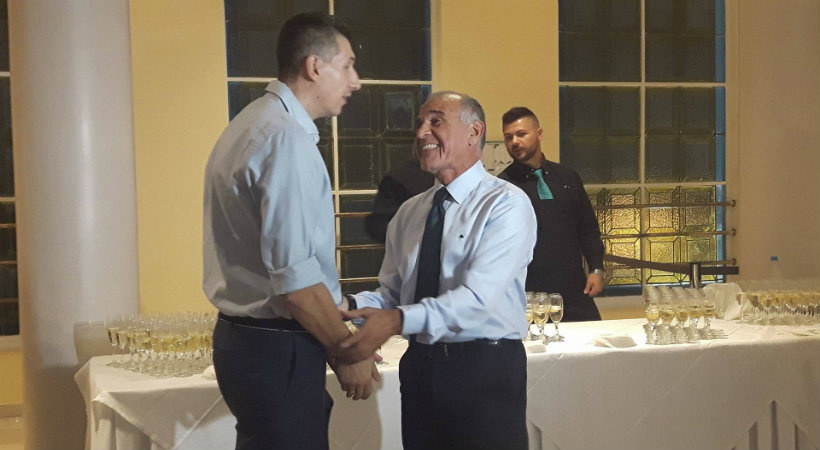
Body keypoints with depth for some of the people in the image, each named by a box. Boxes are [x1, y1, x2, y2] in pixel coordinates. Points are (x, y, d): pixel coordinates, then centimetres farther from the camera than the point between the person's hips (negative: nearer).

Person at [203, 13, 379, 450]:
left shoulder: (252, 124, 13)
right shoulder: (288, 139, -18)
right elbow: (293, 275, -23)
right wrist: (347, 352, -12)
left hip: (246, 335, 10)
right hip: (277, 348, -10)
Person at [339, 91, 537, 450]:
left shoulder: (506, 204, -10)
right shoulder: (409, 212, 11)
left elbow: (477, 296, -22)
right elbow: (391, 292, 5)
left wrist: (398, 320, -32)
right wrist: (349, 307, -16)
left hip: (486, 370, -5)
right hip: (420, 367, 6)